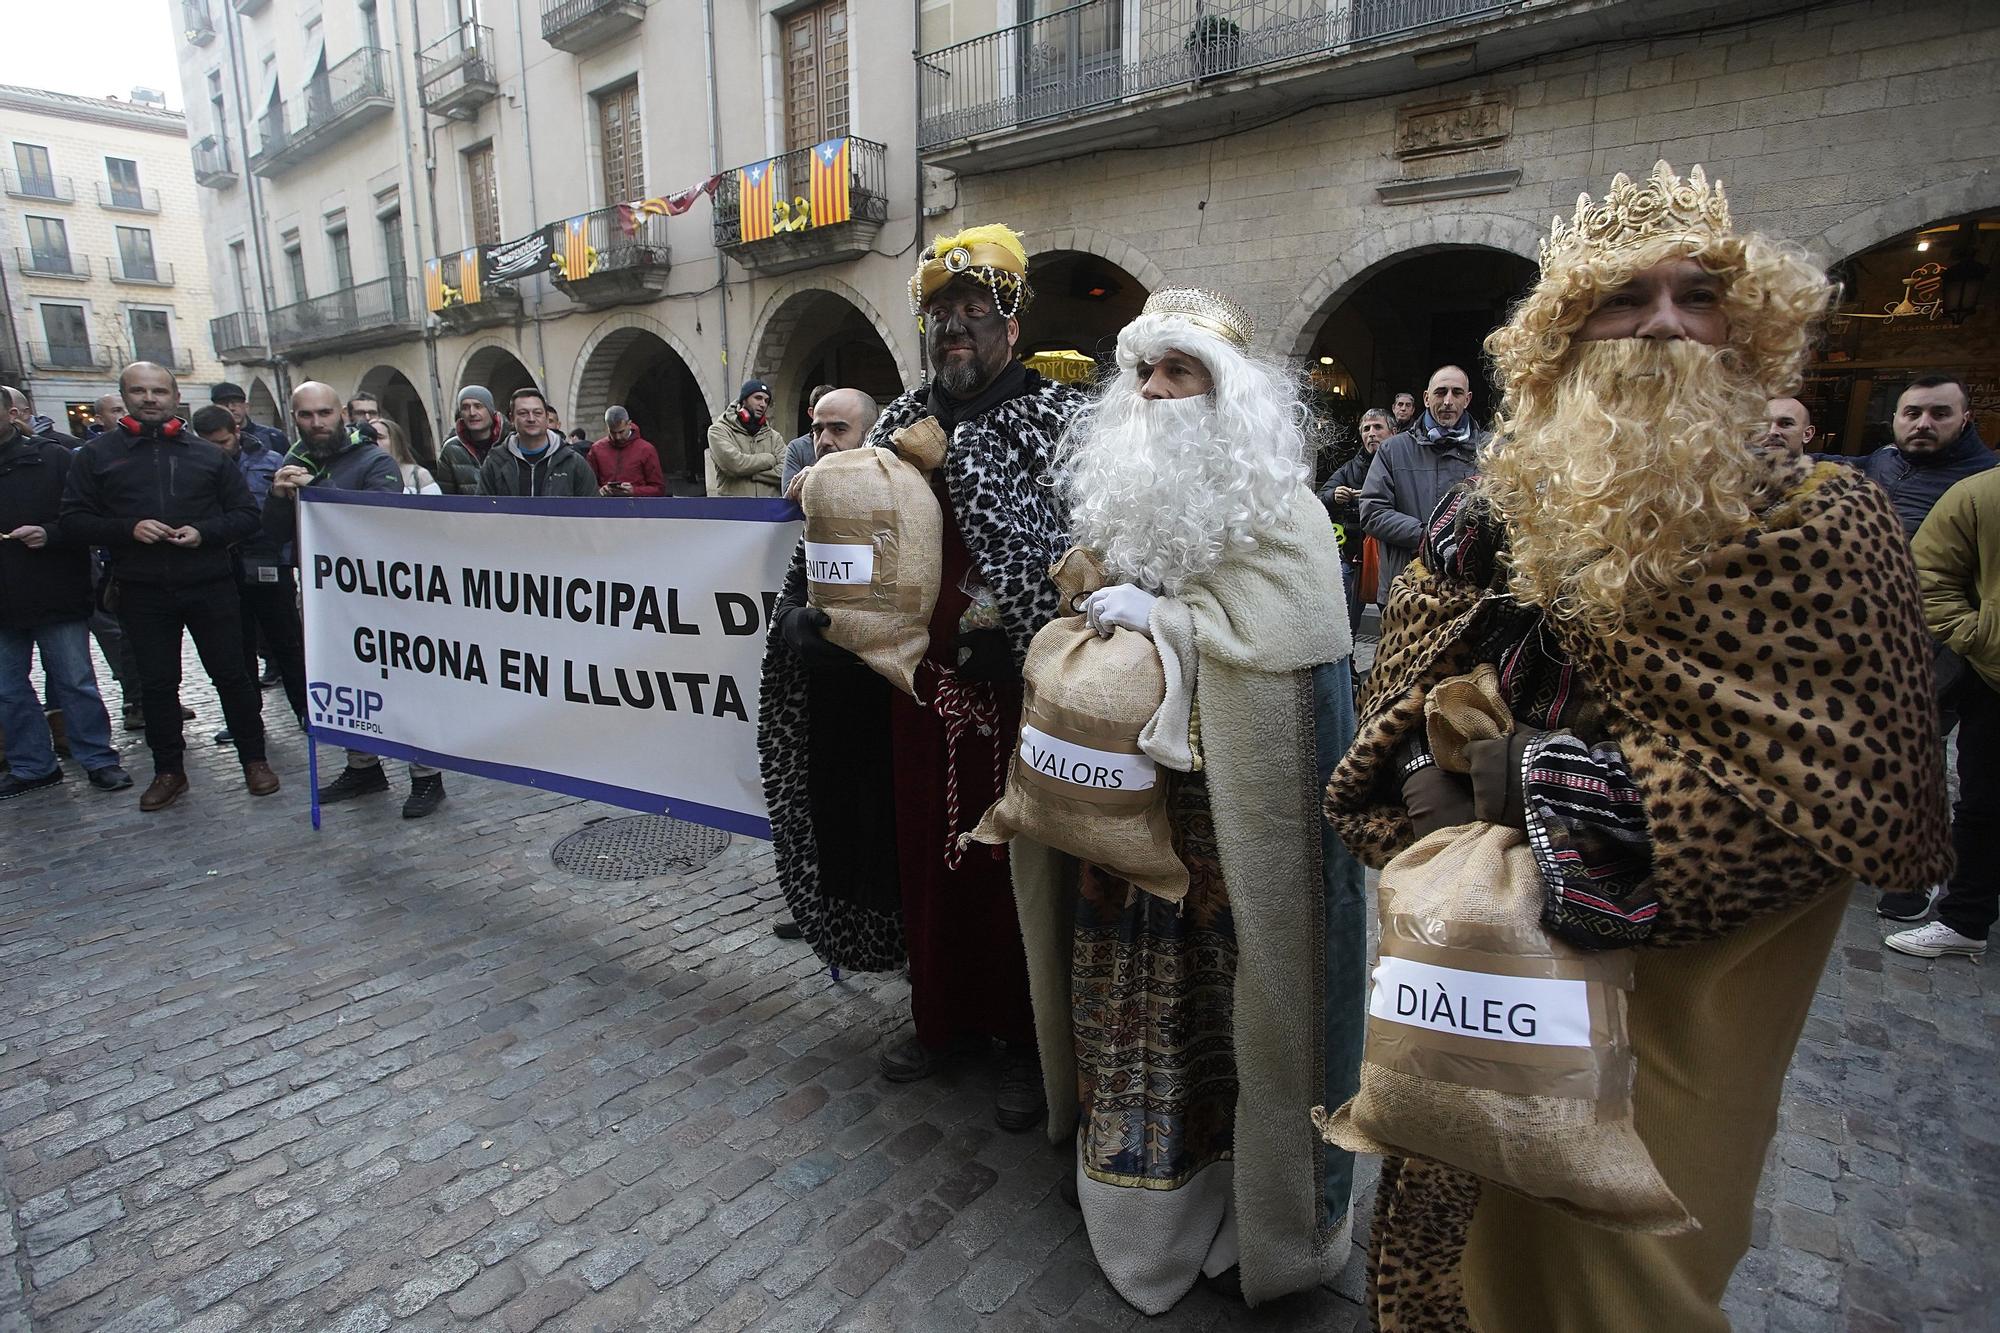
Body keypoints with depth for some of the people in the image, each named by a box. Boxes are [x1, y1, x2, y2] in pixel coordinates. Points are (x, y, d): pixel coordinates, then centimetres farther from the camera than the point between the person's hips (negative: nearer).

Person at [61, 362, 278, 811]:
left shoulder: (208, 454, 7)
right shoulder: (97, 454, 7)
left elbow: (246, 515, 6)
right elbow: (73, 522, 4)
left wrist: (205, 533, -11)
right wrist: (128, 529, -14)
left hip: (210, 586, -1)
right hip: (142, 592, 1)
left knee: (231, 674, 3)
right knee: (157, 684, 9)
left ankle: (254, 759, 15)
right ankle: (168, 770, 20)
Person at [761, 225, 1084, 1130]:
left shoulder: (1053, 420, -6)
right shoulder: (902, 424, 12)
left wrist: (1012, 639, -24)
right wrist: (810, 604, 3)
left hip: (1014, 690, -5)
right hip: (922, 684, 5)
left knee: (1013, 861, 6)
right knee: (929, 850, 15)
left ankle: (1028, 1041, 26)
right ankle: (942, 1016, 36)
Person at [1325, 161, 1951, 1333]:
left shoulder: (1827, 526, -8)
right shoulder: (1492, 513, 2)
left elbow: (1843, 788, -16)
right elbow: (1401, 699, 5)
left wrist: (1548, 777, -22)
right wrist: (1428, 781, -16)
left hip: (1678, 978, -3)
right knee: (1467, 1230, 20)